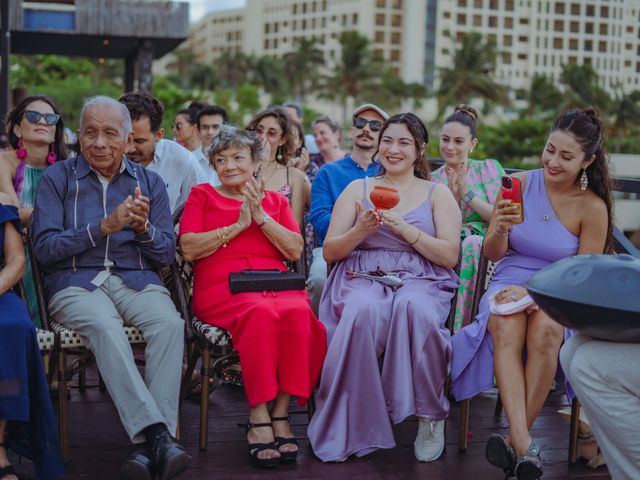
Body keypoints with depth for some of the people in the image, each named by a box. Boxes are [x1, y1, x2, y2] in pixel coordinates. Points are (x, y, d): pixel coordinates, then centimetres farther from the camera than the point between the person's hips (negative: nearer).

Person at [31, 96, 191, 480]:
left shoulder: (150, 183, 16)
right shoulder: (58, 178, 9)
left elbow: (167, 254, 12)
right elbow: (45, 248, -2)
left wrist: (143, 226, -10)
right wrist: (105, 226, -11)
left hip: (138, 280, 2)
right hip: (76, 283, -2)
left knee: (170, 323, -32)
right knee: (105, 326, -37)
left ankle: (150, 446, -37)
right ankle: (158, 435, -43)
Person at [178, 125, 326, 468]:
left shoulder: (276, 200, 24)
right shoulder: (202, 195, 19)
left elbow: (295, 251, 10)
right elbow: (189, 249, 3)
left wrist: (260, 217, 0)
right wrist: (238, 224, -2)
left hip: (276, 283, 3)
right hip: (222, 287, -2)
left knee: (299, 313, -34)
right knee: (262, 312, -38)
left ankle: (280, 414, -27)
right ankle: (258, 420, -32)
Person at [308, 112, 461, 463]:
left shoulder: (437, 193, 14)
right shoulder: (357, 189, 17)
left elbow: (450, 256, 2)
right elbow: (330, 252, 11)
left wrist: (403, 228, -9)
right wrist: (361, 230, -9)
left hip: (421, 280, 0)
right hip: (362, 278, 1)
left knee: (414, 308, -38)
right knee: (364, 311, -37)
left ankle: (430, 415, -20)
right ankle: (350, 426, -25)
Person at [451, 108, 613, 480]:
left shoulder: (593, 208, -4)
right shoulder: (520, 184, 1)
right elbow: (493, 254, 7)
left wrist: (533, 292, -16)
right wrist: (500, 230, -16)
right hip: (509, 283, 1)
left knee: (545, 330, -36)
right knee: (505, 328, -34)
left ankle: (516, 440, -24)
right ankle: (524, 443, -41)